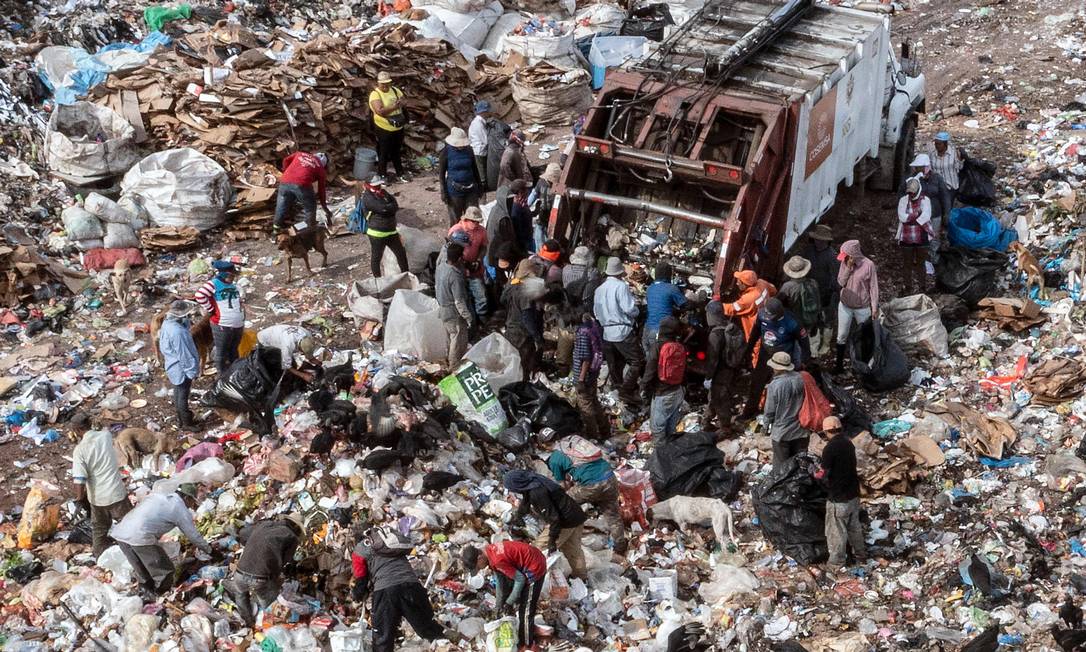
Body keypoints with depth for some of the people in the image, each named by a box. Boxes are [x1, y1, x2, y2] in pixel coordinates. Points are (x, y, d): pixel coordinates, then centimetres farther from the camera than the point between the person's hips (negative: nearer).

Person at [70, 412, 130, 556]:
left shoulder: (79, 450, -16)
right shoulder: (106, 435, -8)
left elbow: (79, 478, -21)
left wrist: (80, 497, -9)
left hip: (97, 497, -1)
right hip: (117, 493, 1)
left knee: (99, 529, 22)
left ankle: (100, 557, 34)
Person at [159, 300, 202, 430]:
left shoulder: (167, 322, -6)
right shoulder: (177, 333, -34)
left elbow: (184, 324, 11)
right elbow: (184, 354, -27)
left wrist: (189, 317, -5)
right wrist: (192, 371, -17)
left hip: (173, 367, 9)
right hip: (181, 370, -9)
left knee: (178, 393, 22)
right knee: (183, 396, 8)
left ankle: (181, 419, 37)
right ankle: (186, 423, 23)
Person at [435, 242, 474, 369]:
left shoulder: (440, 267, -6)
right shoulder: (455, 277, -31)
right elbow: (459, 302, -27)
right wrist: (469, 318, -18)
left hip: (443, 310, 9)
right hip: (454, 315, -8)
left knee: (451, 339, 25)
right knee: (459, 342, 9)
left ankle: (453, 363, 40)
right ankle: (455, 368, 22)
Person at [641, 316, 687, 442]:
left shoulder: (657, 347, -17)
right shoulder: (681, 348, -1)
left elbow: (650, 372, -16)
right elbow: (684, 372, 9)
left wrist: (644, 390, -4)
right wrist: (684, 390, 21)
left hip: (661, 393, -6)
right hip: (678, 392, 6)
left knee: (657, 426, 6)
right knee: (672, 424, 20)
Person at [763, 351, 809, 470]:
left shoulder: (774, 386, -23)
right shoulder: (801, 379, -8)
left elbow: (770, 411, -14)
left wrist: (767, 425, 5)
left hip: (782, 433, -5)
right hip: (801, 430, 5)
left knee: (781, 466, 10)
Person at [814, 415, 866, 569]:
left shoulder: (830, 449, -23)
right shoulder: (848, 443, 1)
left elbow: (824, 475, -18)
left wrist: (817, 474, 3)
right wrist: (824, 469, 12)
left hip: (838, 498, -7)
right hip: (853, 493, 7)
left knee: (836, 531, 9)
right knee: (854, 526, 24)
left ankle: (836, 561, 20)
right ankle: (860, 554, 37)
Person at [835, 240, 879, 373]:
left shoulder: (868, 265, -19)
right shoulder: (845, 263, -7)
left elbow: (873, 287, -13)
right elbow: (841, 282, -9)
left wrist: (875, 308, -11)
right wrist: (848, 268, -23)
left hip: (862, 307, -3)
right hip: (845, 306, 3)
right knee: (841, 336, 7)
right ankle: (839, 364, 18)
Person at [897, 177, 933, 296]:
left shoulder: (925, 200, -3)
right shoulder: (903, 200, 0)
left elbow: (926, 216, -18)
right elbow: (902, 217, -13)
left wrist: (910, 217, -20)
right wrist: (918, 214, -16)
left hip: (921, 238, -1)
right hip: (906, 238, 1)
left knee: (920, 264, 10)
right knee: (907, 264, 8)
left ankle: (921, 288, 21)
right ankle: (908, 288, 20)